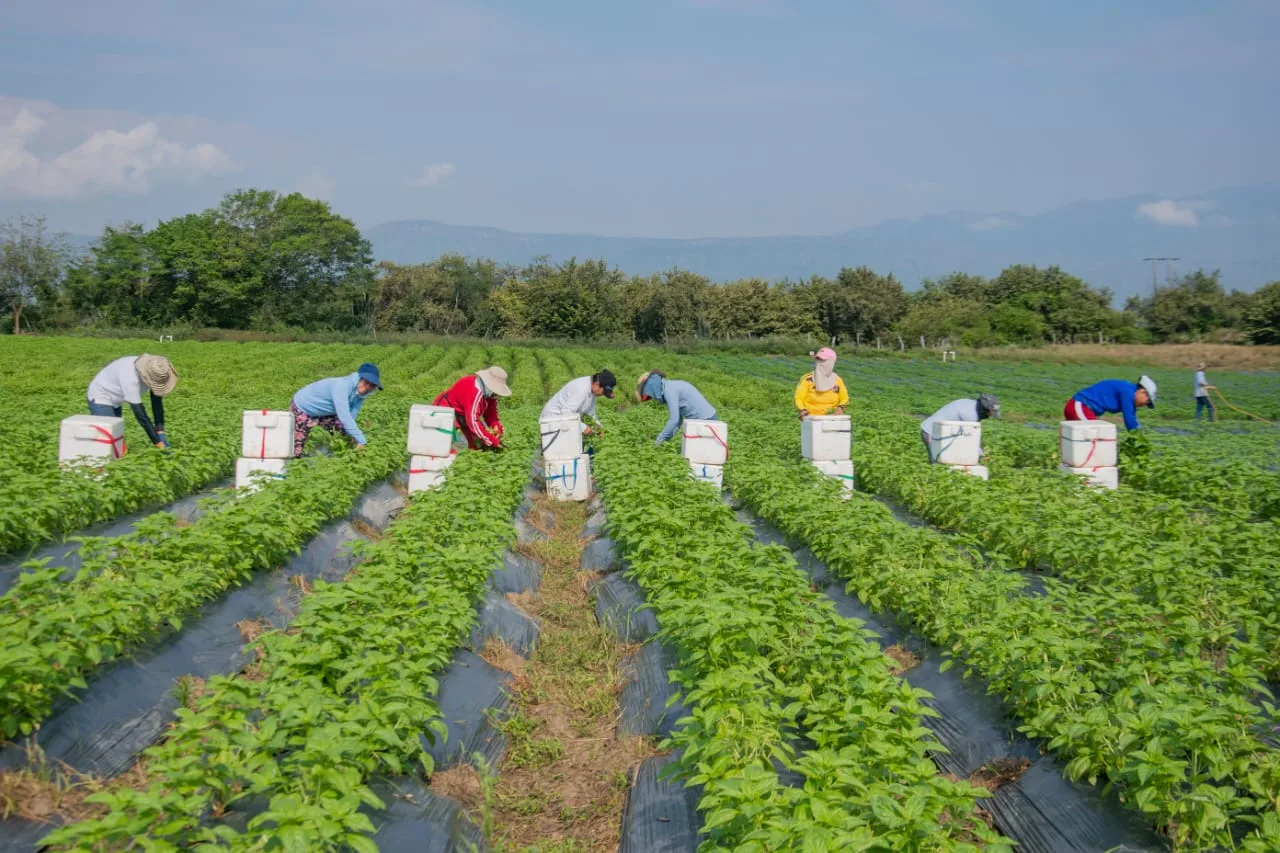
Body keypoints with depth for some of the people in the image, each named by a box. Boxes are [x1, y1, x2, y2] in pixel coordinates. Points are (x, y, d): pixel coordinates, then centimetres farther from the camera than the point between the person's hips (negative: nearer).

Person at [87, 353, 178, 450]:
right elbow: (140, 414, -39)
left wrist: (160, 431, -21)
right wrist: (158, 443, -38)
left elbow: (157, 403, -12)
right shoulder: (130, 377, -40)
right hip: (100, 399, -8)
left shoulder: (154, 371, -20)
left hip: (116, 402, 8)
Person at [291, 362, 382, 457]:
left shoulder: (360, 392, -15)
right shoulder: (342, 386, -38)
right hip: (301, 409, -7)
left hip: (324, 413, 7)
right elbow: (344, 416, -45)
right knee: (295, 453, -3)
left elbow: (351, 416, -20)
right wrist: (361, 441, -48)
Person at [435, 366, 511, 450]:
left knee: (476, 446, 6)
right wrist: (493, 441, -37)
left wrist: (497, 430, -21)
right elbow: (473, 421, -38)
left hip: (462, 415, 9)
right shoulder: (475, 391, -35)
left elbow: (491, 415, -2)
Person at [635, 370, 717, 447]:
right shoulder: (672, 387, 14)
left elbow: (674, 419, -20)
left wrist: (660, 439, -11)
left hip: (705, 420, -9)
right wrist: (666, 439, 10)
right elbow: (678, 418, 15)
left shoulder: (669, 391, -15)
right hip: (707, 418, 9)